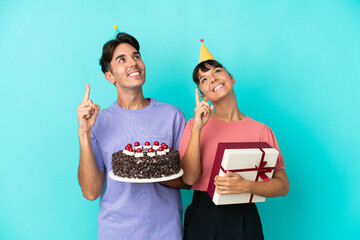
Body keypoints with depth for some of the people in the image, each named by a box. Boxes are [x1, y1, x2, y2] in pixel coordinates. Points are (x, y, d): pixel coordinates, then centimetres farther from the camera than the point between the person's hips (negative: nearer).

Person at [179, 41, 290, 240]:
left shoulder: (261, 130, -4)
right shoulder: (194, 125, -1)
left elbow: (283, 186, -3)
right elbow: (189, 178, -10)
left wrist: (246, 186, -20)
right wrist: (197, 129, -17)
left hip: (244, 220, 0)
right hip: (202, 217, 0)